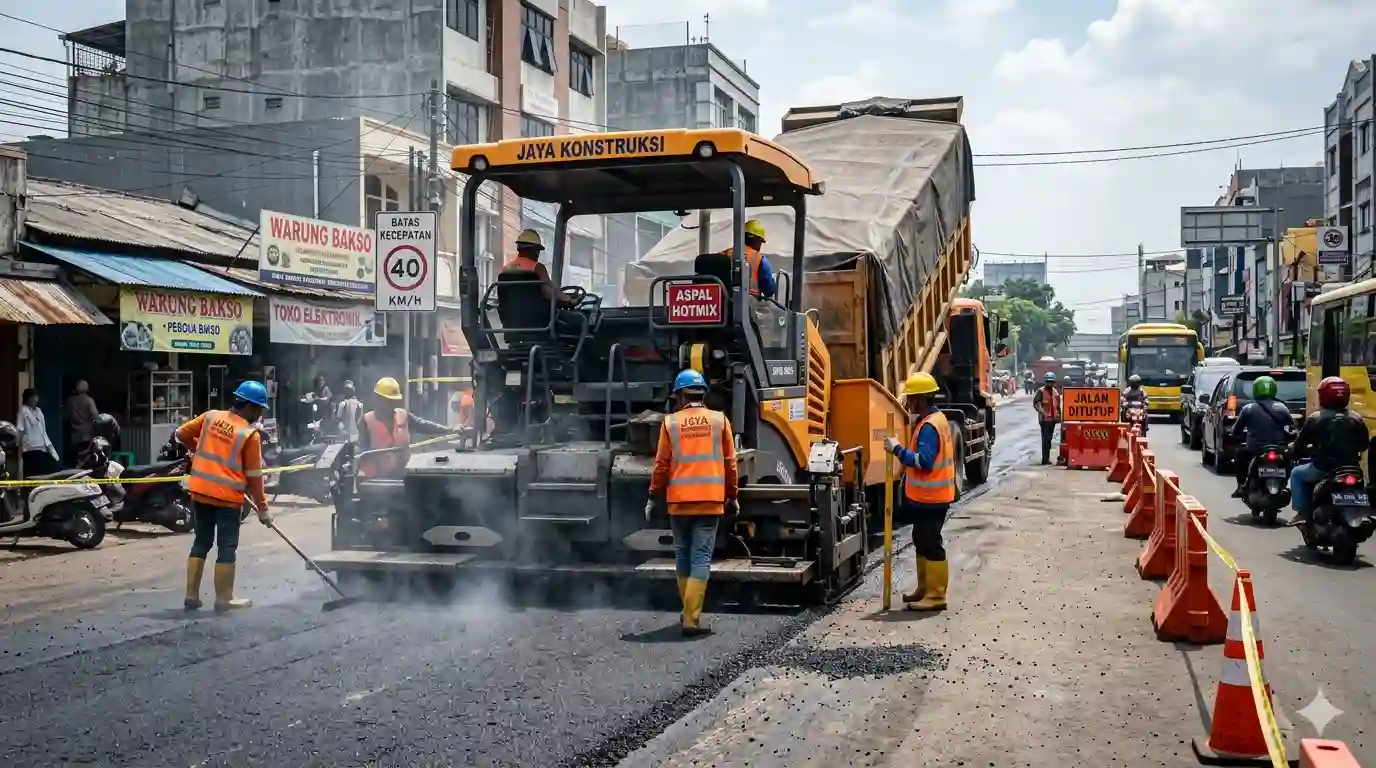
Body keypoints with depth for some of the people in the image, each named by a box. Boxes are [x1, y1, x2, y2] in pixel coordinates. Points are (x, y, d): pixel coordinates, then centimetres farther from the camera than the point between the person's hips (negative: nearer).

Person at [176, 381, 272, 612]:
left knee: (201, 542, 16)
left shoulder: (211, 416, 3)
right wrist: (262, 508, 2)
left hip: (200, 491, 5)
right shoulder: (250, 434, -10)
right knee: (227, 547, 5)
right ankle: (224, 599, 12)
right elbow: (254, 476, -7)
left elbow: (182, 433, 12)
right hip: (227, 496, -5)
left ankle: (191, 596, 19)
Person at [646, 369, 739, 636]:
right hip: (710, 500, -1)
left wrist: (654, 497, 12)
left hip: (679, 500, 1)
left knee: (682, 555, 16)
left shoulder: (671, 422, 1)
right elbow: (729, 462, 6)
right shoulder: (719, 420, 3)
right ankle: (691, 618, -9)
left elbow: (661, 464, 2)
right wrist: (732, 496, 17)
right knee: (701, 558, -2)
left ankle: (689, 612, 25)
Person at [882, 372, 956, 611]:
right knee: (922, 541, 18)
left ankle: (936, 596, -1)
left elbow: (924, 461, -29)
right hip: (926, 495, 11)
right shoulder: (933, 419, 13)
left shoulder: (929, 425, -21)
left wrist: (897, 449, -24)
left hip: (930, 497, -11)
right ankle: (925, 588, 29)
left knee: (931, 544, -5)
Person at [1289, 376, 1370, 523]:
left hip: (1323, 467, -5)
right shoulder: (1356, 419, 6)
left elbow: (1300, 443, -2)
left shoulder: (1316, 418, -6)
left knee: (1296, 474, 21)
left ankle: (1303, 511, 11)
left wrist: (1293, 450, 19)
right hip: (1350, 468, 5)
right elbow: (1364, 444, 13)